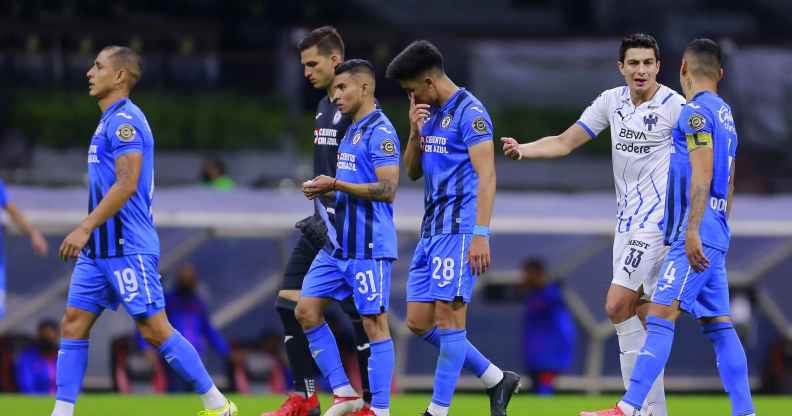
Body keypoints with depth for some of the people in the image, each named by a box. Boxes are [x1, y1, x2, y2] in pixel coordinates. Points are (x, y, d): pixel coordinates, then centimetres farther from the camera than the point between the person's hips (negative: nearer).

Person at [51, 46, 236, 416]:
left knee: (154, 329, -8)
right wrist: (88, 233, 23)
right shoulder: (111, 121, 18)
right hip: (99, 248, 10)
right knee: (73, 325, 3)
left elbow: (126, 184, -21)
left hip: (126, 247, -10)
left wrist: (85, 228, -24)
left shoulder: (124, 120, -12)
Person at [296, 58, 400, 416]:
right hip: (337, 242, 10)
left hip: (369, 246, -10)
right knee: (306, 311, 5)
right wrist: (323, 187, 7)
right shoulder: (352, 130, 17)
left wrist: (335, 184, -18)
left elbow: (387, 189, -20)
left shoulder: (380, 132, -13)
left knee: (374, 323, -5)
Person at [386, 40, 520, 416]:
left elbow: (486, 175, -16)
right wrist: (415, 131, 4)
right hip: (431, 229, 10)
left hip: (459, 229, -10)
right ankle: (497, 380, 15)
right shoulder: (430, 114, 17)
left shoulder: (469, 113, -10)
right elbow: (413, 172, 21)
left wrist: (481, 234, -23)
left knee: (448, 314, -10)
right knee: (419, 322, 6)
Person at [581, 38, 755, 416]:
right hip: (716, 236, 9)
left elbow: (702, 172, -19)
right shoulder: (725, 113, 20)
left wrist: (692, 231, -24)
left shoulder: (696, 111, -9)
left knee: (660, 317, -14)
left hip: (694, 235, -9)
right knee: (719, 326, 7)